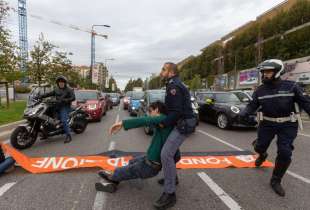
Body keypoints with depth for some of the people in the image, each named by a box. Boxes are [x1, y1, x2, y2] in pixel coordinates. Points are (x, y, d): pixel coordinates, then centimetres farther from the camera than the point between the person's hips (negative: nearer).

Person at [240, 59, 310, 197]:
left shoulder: (291, 86, -8)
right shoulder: (260, 90, -1)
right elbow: (253, 105, -2)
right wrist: (243, 114, -20)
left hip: (287, 125, -2)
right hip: (267, 124, 2)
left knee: (285, 153, -8)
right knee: (259, 147, 8)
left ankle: (275, 181, 12)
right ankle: (263, 155, 49)